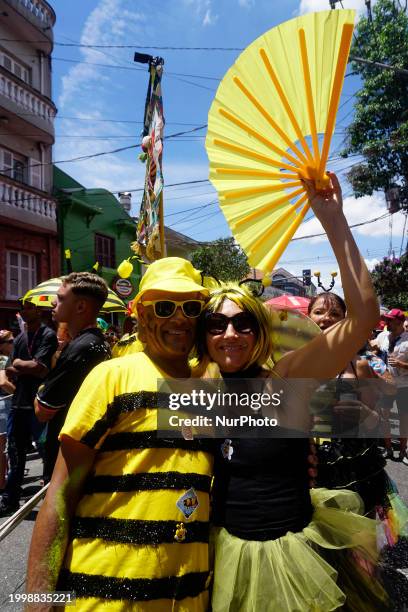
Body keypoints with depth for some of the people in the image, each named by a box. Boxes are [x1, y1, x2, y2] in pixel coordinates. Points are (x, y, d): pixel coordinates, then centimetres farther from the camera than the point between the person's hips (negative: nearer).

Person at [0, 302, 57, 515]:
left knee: (46, 451, 2)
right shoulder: (19, 338, 13)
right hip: (19, 402, 7)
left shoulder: (48, 335, -8)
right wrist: (30, 368, -10)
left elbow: (40, 368, -17)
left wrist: (18, 364, -2)